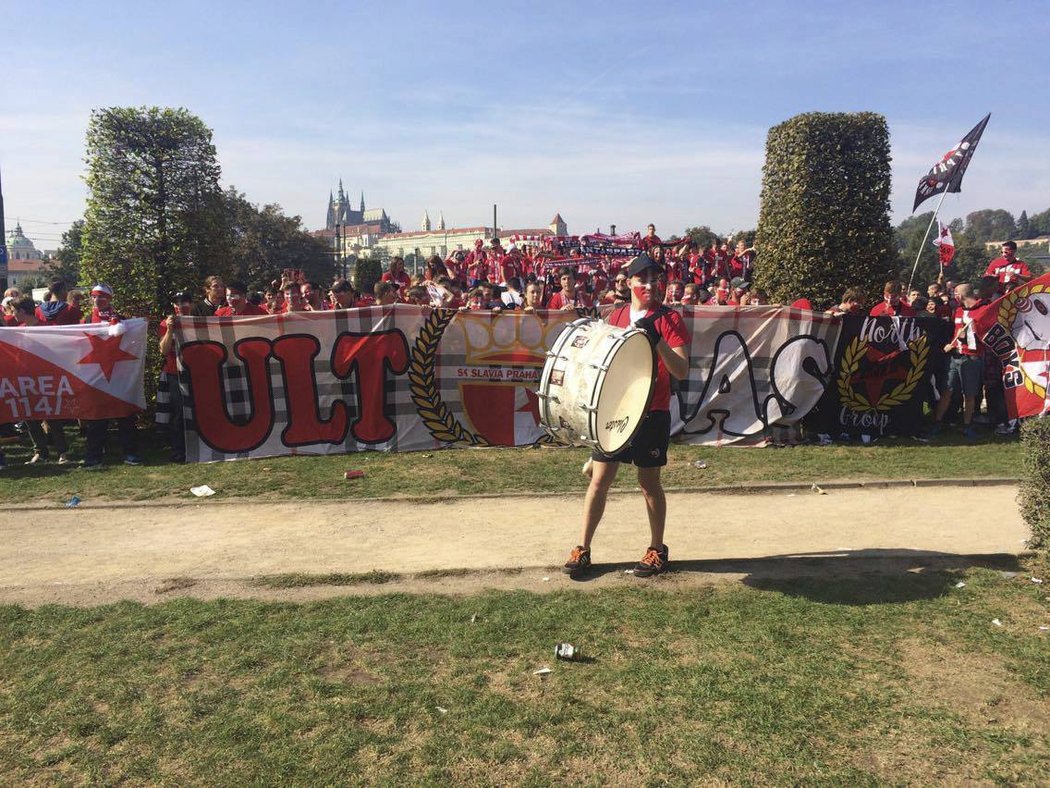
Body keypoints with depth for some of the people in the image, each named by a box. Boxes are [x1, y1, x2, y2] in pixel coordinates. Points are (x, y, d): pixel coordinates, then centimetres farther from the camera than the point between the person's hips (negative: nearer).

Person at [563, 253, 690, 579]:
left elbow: (682, 371, -14)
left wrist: (657, 340, -26)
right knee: (599, 479, 4)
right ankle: (583, 549, 14)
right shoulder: (616, 316, 9)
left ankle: (657, 550, 23)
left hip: (652, 414, -4)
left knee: (649, 482, 6)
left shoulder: (669, 319, -5)